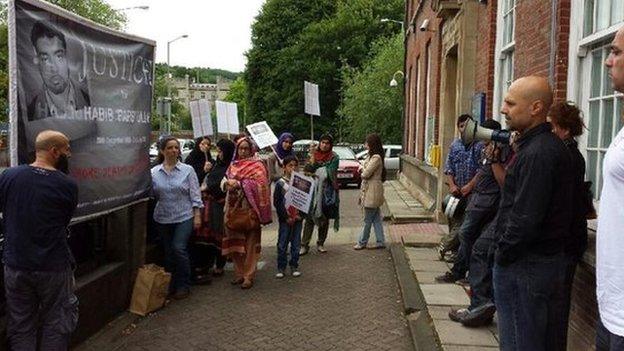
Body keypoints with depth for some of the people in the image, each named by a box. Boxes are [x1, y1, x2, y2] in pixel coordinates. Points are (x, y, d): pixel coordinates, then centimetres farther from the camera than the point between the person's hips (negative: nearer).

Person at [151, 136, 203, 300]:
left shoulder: (187, 170, -1)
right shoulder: (154, 172, 3)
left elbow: (195, 195, -1)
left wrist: (197, 215, -5)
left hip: (184, 217, -3)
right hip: (163, 218, 3)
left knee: (179, 248, -13)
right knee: (168, 252, 10)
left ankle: (183, 285, 2)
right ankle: (170, 286, 25)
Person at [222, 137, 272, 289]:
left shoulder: (257, 166, -3)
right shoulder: (233, 165, 15)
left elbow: (260, 185, -16)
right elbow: (224, 181, 12)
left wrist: (239, 183, -20)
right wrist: (227, 183, -11)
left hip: (249, 209, -5)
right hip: (234, 208, 5)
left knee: (249, 243, -2)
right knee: (235, 241, 8)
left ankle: (249, 275, 6)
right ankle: (239, 272, 21)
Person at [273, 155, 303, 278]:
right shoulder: (280, 183, -3)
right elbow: (276, 202, -5)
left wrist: (300, 215, -6)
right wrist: (286, 217, -10)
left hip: (297, 218, 2)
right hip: (285, 219, -2)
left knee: (296, 244, 8)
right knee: (282, 244, 2)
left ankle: (294, 266, 18)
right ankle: (281, 268, 10)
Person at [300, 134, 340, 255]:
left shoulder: (334, 157, -1)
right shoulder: (314, 153, 6)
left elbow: (330, 174, -11)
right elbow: (309, 170, -2)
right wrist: (312, 158, -13)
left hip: (327, 191, 0)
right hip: (313, 189, 1)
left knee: (325, 218, 7)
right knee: (309, 217, -4)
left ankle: (320, 244, 18)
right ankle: (304, 245, -2)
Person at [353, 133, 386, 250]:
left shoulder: (376, 158, -18)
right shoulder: (372, 156, 13)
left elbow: (366, 174, -20)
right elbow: (365, 170, 18)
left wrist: (362, 172, 0)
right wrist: (364, 170, -2)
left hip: (373, 190, -10)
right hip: (369, 189, 10)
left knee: (368, 219, 2)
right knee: (376, 218, 12)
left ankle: (362, 242, 12)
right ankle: (381, 242, 17)